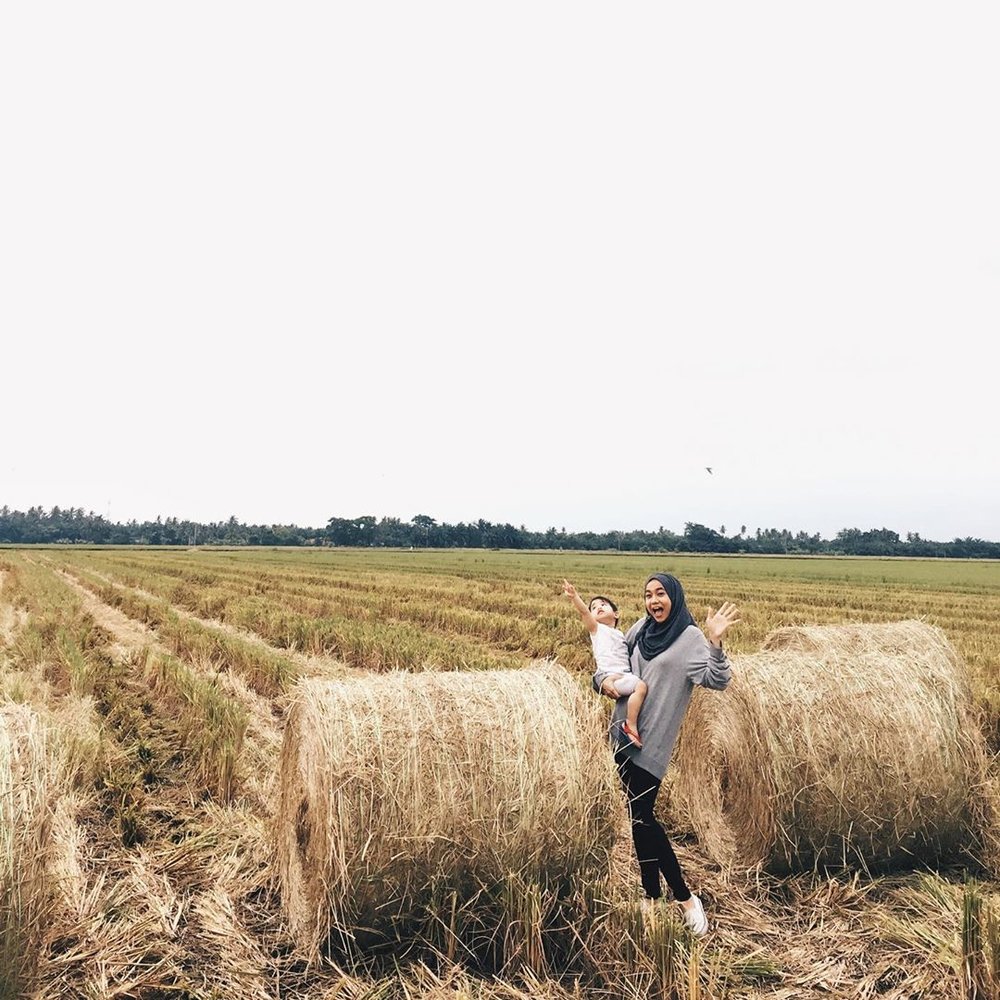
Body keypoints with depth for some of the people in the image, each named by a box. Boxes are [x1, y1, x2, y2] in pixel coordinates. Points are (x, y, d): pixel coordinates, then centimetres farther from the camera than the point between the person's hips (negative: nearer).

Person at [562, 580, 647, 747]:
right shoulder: (596, 628, 10)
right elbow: (584, 612, -8)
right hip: (609, 676, -7)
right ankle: (631, 726, -23)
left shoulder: (621, 634, 28)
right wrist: (574, 597, -23)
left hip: (625, 675, 7)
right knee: (640, 686, -27)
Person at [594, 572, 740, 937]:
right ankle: (652, 896, 20)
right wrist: (603, 679, 0)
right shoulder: (641, 628, 10)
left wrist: (715, 642, -32)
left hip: (651, 742, -6)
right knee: (639, 818, 10)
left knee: (641, 818, -9)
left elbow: (716, 681, -18)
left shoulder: (690, 637, -7)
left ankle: (686, 898, 3)